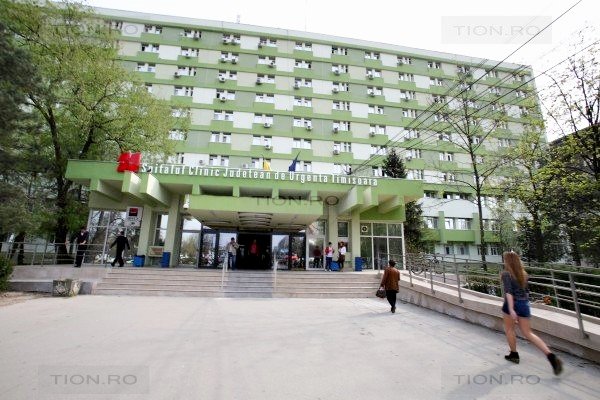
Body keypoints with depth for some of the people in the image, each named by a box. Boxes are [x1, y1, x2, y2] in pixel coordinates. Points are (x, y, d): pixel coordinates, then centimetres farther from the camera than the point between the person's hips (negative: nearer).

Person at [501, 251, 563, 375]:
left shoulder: (506, 273, -14)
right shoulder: (523, 273, 8)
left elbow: (508, 292, -24)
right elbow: (526, 291, 16)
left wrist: (511, 309, -25)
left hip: (512, 304, -6)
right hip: (524, 304, 6)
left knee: (509, 329, 15)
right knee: (528, 333, 11)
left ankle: (514, 354, 26)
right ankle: (551, 356, -2)